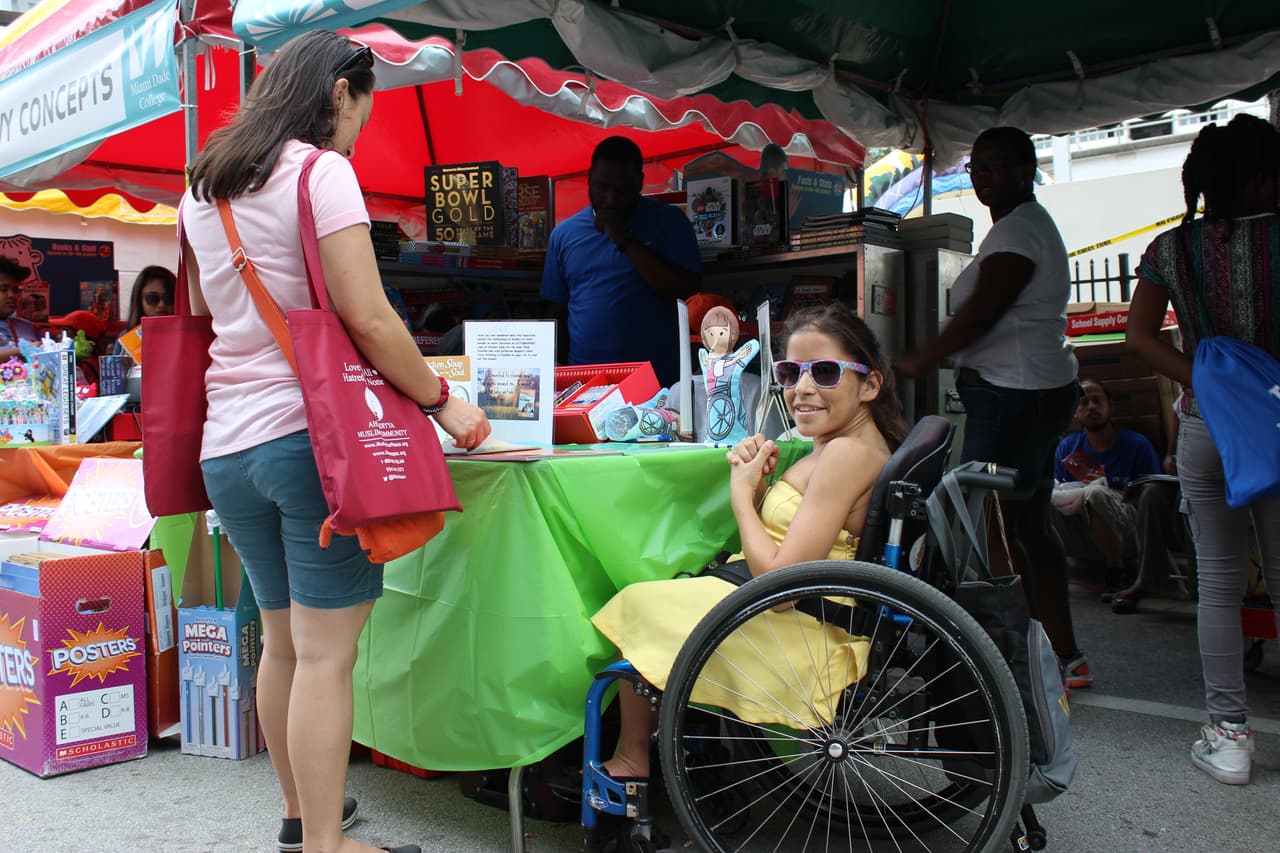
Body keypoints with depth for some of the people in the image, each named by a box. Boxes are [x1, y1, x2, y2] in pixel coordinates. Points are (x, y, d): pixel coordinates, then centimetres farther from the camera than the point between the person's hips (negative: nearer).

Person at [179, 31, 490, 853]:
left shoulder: (204, 190, 16)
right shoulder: (321, 171, -7)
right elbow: (369, 320, -14)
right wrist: (441, 401, -5)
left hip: (227, 445, 8)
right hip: (313, 435, -8)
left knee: (282, 639, 18)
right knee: (327, 652, -2)